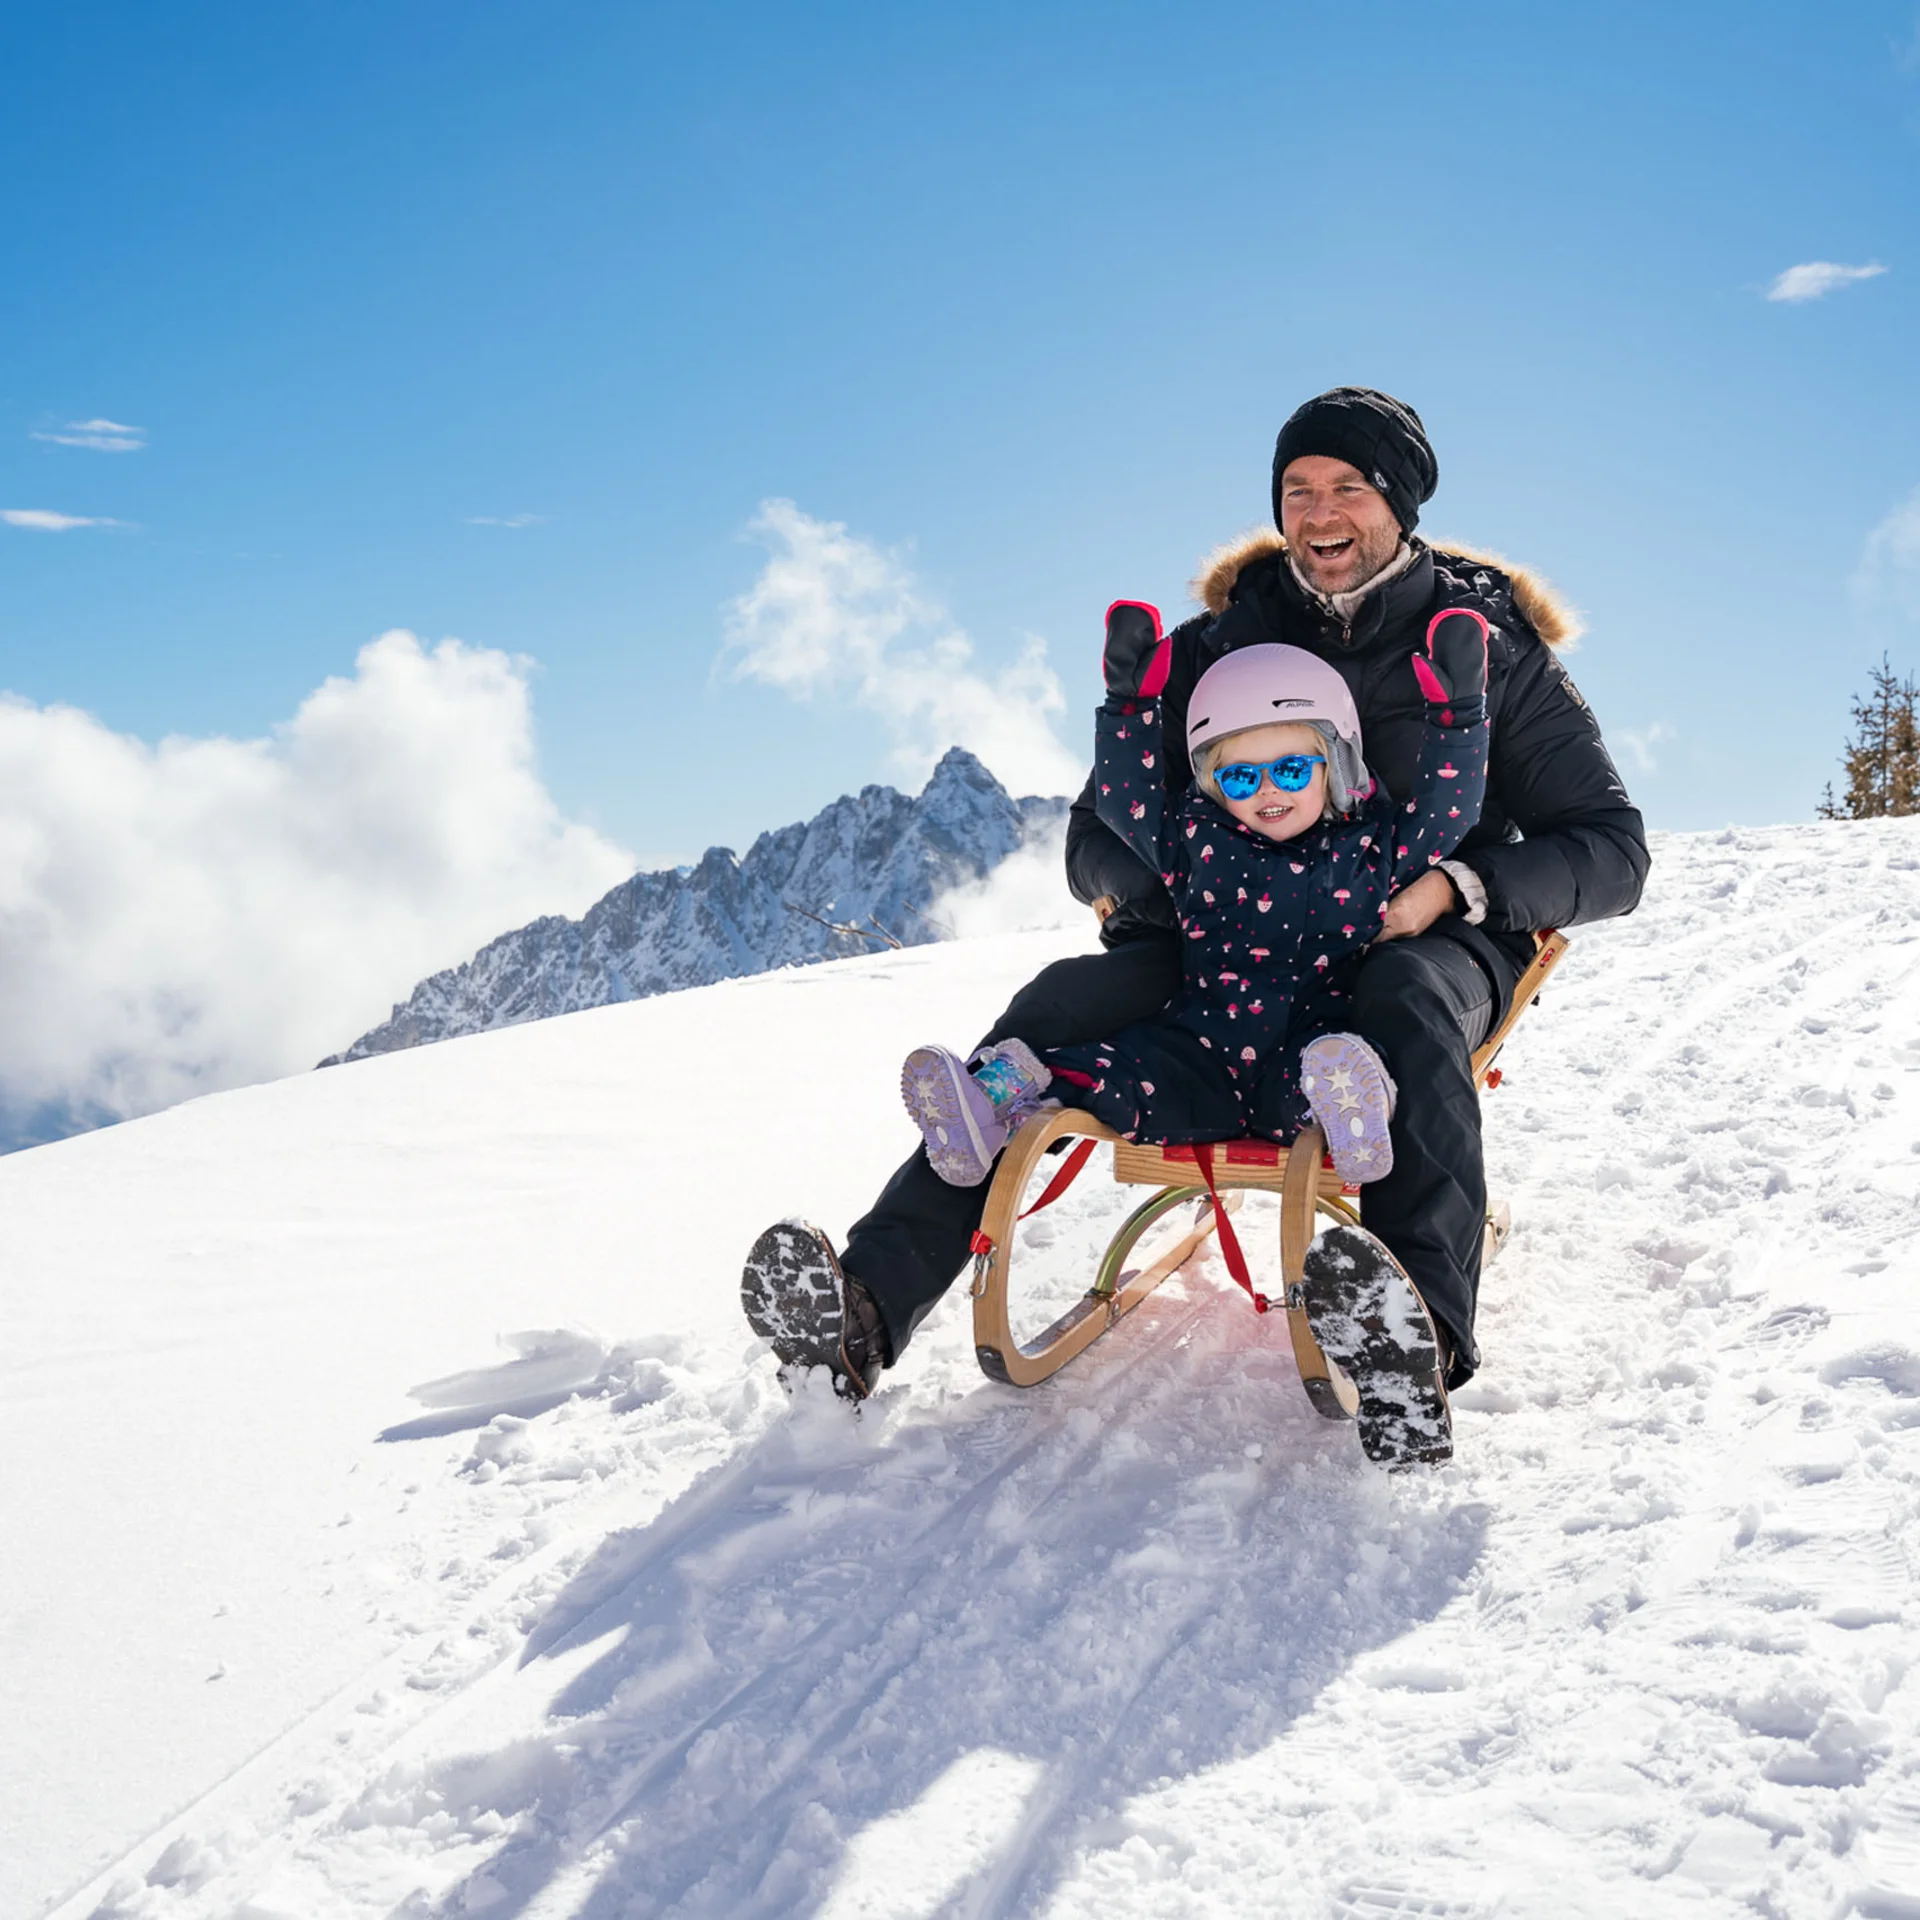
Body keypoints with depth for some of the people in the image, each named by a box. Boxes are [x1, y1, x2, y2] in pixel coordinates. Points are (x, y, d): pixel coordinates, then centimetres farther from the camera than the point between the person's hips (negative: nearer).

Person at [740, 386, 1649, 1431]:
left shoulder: (1490, 649, 2)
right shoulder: (1214, 646, 9)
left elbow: (1612, 851, -1)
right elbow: (1095, 838, 10)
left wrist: (1457, 887, -20)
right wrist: (1168, 887, -14)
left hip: (1424, 941, -2)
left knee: (1408, 1001, -39)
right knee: (1061, 1003, -26)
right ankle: (868, 1309, -39)